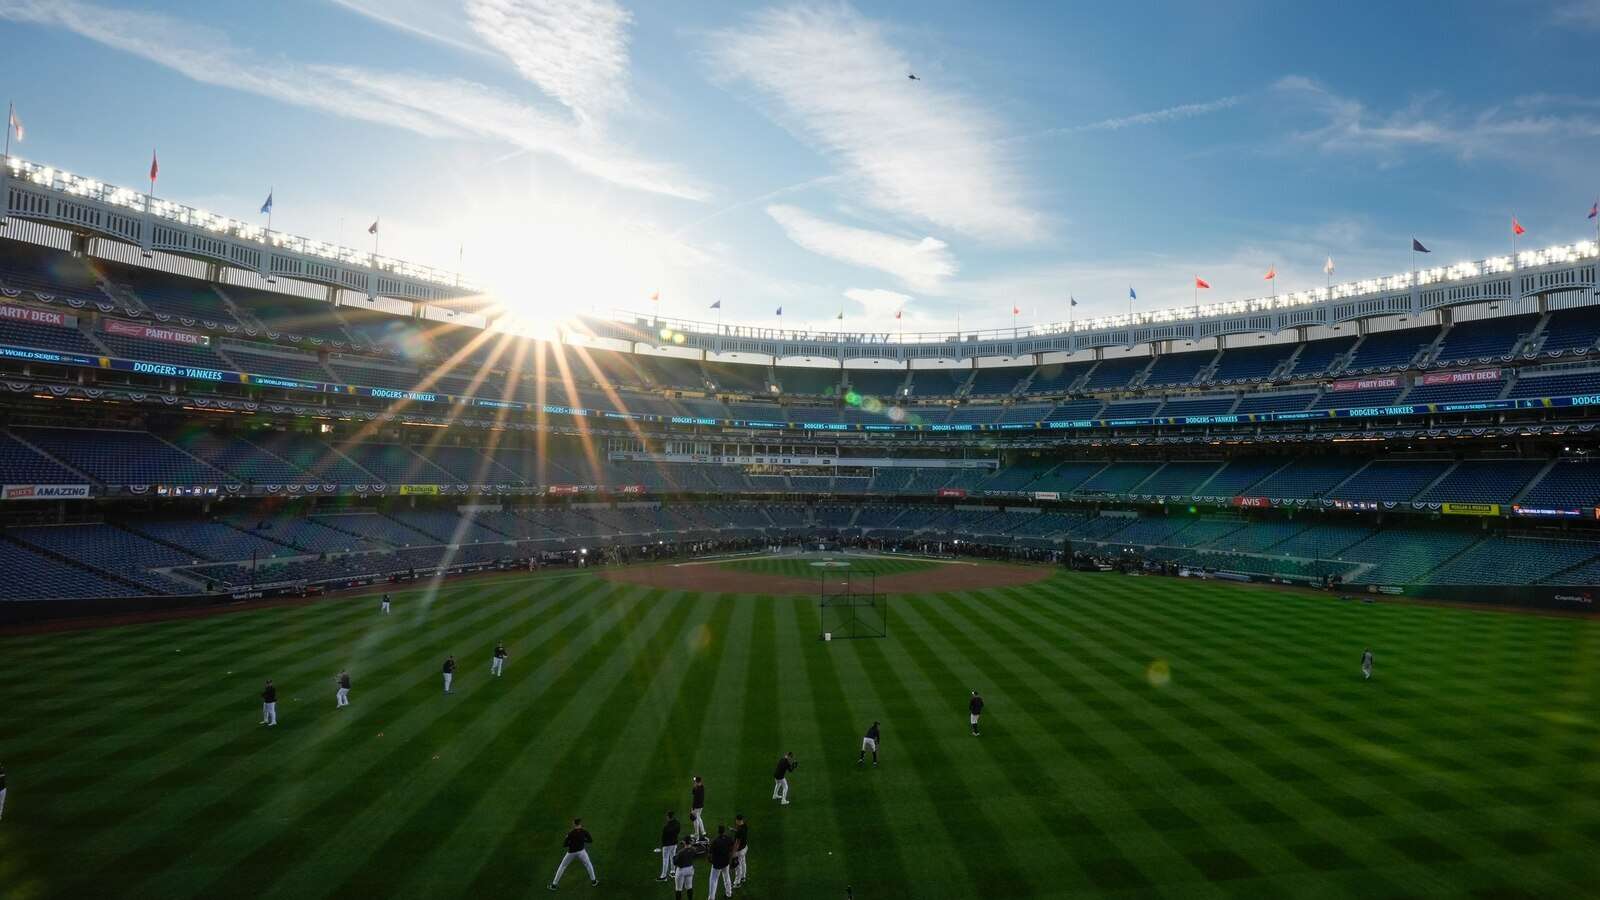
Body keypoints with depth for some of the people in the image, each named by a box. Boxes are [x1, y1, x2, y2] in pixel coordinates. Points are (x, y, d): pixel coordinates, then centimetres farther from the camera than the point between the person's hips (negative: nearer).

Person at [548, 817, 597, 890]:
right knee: (588, 865, 23)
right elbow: (590, 840, -1)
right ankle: (593, 881, 27)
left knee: (562, 867, 17)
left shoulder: (571, 833, -16)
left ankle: (554, 885, 17)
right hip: (581, 851, 1)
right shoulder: (584, 831, -10)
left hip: (571, 852, -1)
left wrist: (571, 842, 4)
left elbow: (564, 845, -14)